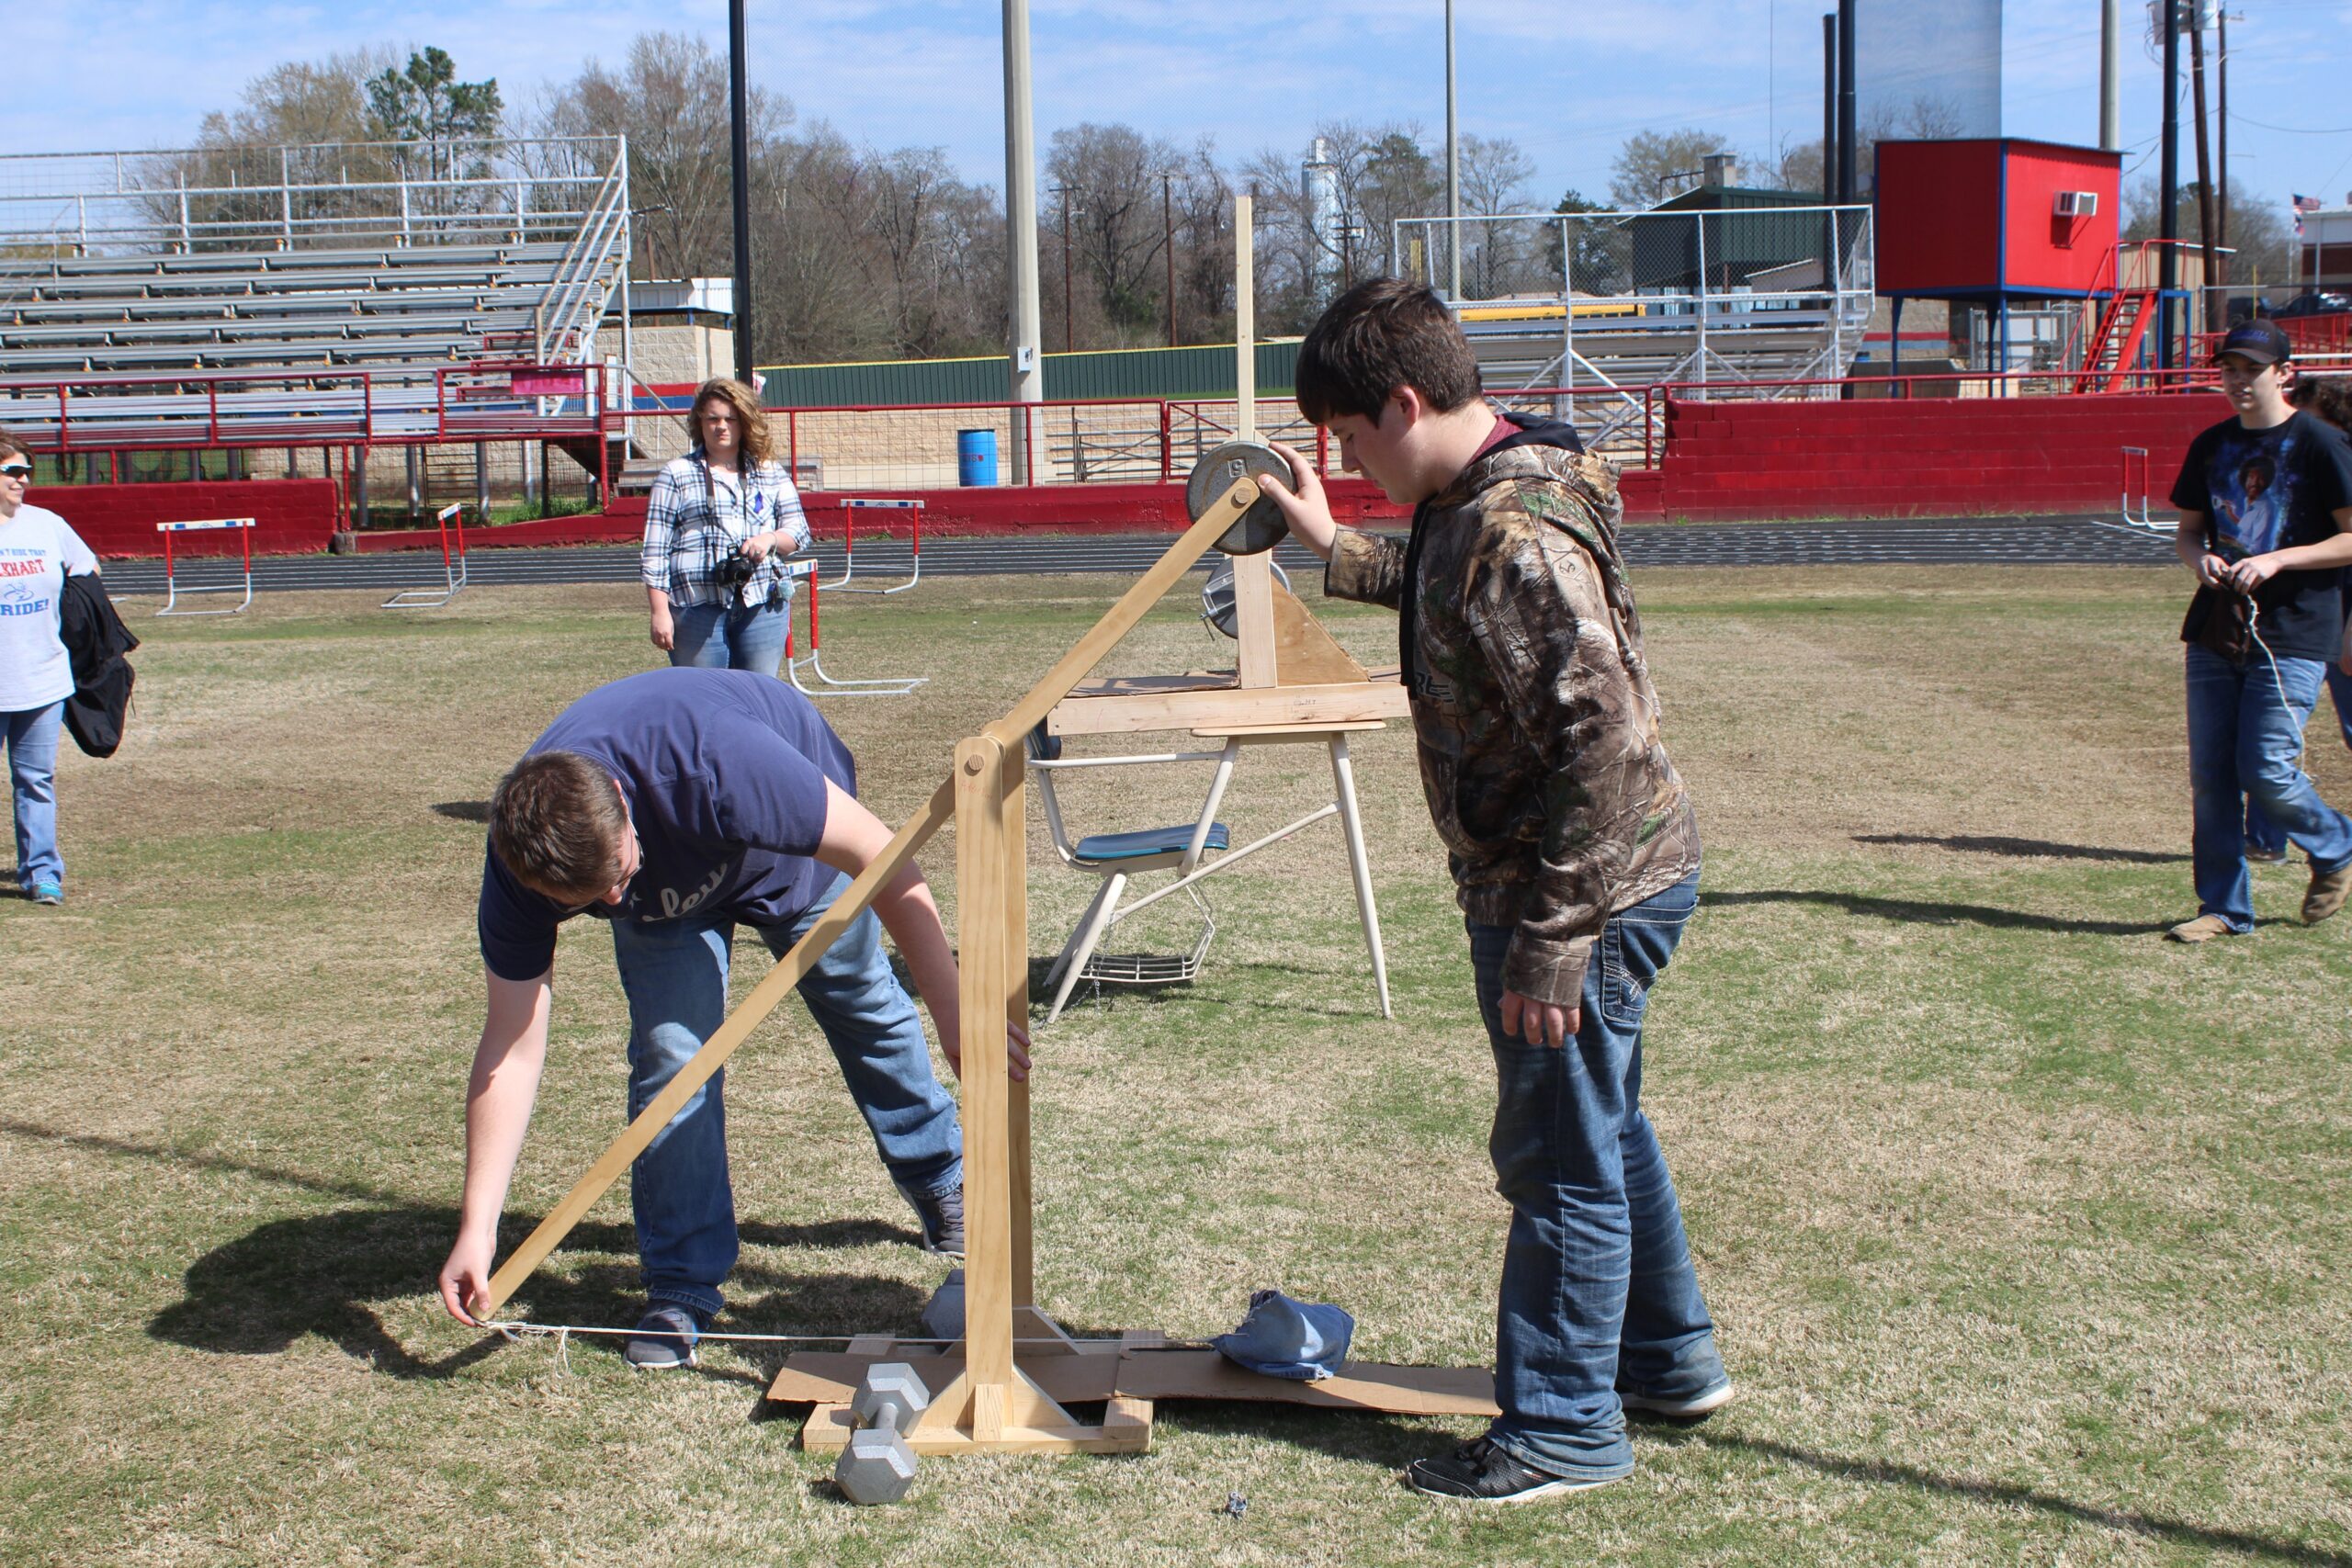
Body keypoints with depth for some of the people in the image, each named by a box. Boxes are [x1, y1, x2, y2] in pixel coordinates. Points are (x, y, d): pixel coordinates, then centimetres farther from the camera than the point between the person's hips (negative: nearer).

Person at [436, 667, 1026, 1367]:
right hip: (667, 888, 2)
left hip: (796, 834, -1)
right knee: (672, 1051, -16)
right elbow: (512, 1048, -28)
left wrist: (953, 1013, -38)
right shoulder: (520, 870, -36)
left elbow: (883, 860, -40)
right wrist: (477, 1228, -31)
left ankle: (943, 1182, 42)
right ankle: (681, 1287, -2)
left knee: (862, 1002, 17)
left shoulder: (715, 766, -49)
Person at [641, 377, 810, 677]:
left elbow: (799, 531, 14)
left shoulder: (771, 474, 16)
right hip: (697, 607, -3)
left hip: (762, 606, 3)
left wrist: (771, 539, -10)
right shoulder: (676, 475, 7)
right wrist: (659, 612, -5)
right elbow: (655, 551, 3)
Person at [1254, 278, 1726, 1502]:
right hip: (1613, 883, 11)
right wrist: (1332, 551, 36)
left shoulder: (1513, 537, -26)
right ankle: (1667, 1357, 40)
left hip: (1583, 895, -11)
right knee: (1603, 1126, 23)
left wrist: (1550, 941, -27)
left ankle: (1563, 1427, 17)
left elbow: (1602, 738, -30)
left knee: (1559, 1154, 3)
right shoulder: (1470, 507, 7)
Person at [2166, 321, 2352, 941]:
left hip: (2293, 633, -6)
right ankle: (2224, 907, 14)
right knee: (2209, 773, 4)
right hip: (2217, 628, 6)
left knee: (2265, 772, -9)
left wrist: (2275, 561, -18)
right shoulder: (2211, 446, 11)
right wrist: (2199, 557, -5)